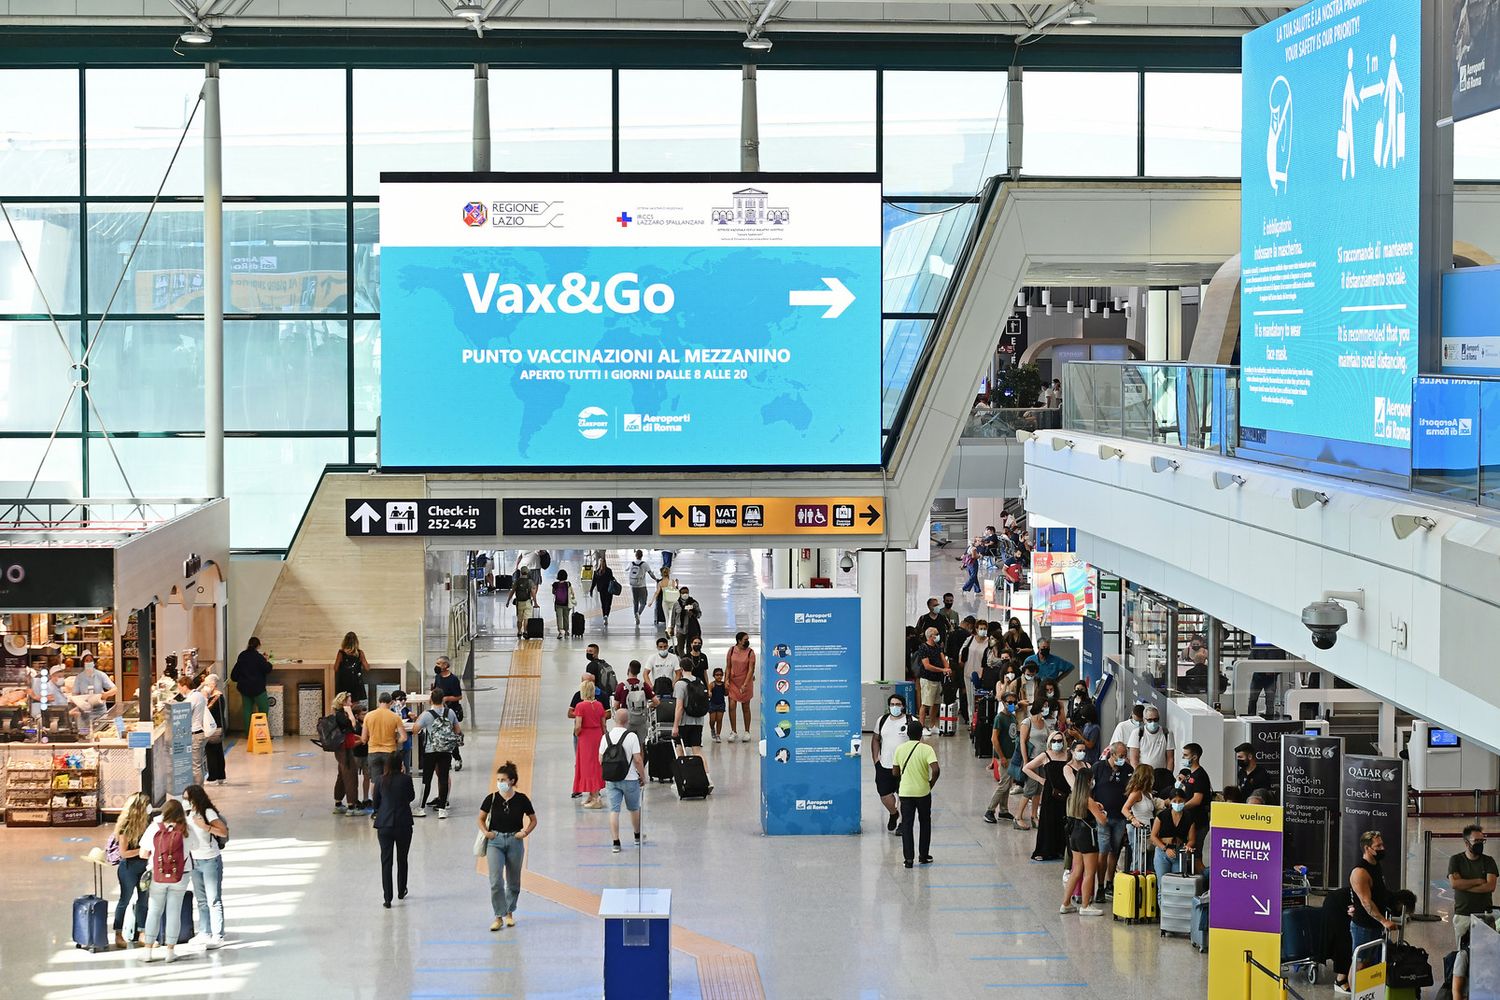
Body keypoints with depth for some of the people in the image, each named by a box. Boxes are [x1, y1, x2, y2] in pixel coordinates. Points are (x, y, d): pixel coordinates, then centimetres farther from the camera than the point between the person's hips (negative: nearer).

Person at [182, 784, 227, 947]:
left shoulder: (208, 813, -13)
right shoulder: (188, 815, 8)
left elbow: (224, 832, -21)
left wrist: (205, 826, -28)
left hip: (210, 861, -8)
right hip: (194, 861, 8)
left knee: (214, 900, -5)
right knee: (201, 900, 13)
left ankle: (218, 937, -4)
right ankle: (205, 933, 21)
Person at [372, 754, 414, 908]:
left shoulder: (380, 780, -3)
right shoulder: (406, 779, -8)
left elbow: (376, 803, 5)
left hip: (384, 824, 0)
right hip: (403, 824, 0)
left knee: (386, 861, 2)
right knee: (402, 859, 18)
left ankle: (387, 898, -3)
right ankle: (401, 892, 32)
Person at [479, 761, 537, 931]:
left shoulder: (521, 799, -6)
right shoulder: (491, 799, -5)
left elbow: (533, 820, 6)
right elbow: (481, 819, 8)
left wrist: (525, 833, -9)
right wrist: (485, 832, -9)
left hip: (515, 842, 0)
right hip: (495, 841, 0)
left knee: (513, 881, 12)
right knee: (496, 881, -11)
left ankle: (509, 913, 31)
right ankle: (499, 917, -3)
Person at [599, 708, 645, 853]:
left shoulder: (606, 737, -1)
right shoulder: (631, 736, -12)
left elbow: (601, 760, 3)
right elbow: (638, 760, -13)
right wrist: (643, 776, 0)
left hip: (610, 780, 2)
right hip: (630, 779, -2)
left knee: (614, 811, 2)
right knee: (634, 809, 18)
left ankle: (615, 843, -5)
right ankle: (638, 836, 35)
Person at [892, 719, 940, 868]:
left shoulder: (900, 749, -1)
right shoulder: (926, 749, -11)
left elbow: (895, 772, 4)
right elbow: (936, 769, -21)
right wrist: (931, 783, -4)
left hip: (905, 792, 1)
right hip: (923, 792, -1)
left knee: (907, 824, 5)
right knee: (925, 823, 16)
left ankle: (908, 857, -2)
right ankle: (923, 856, 21)